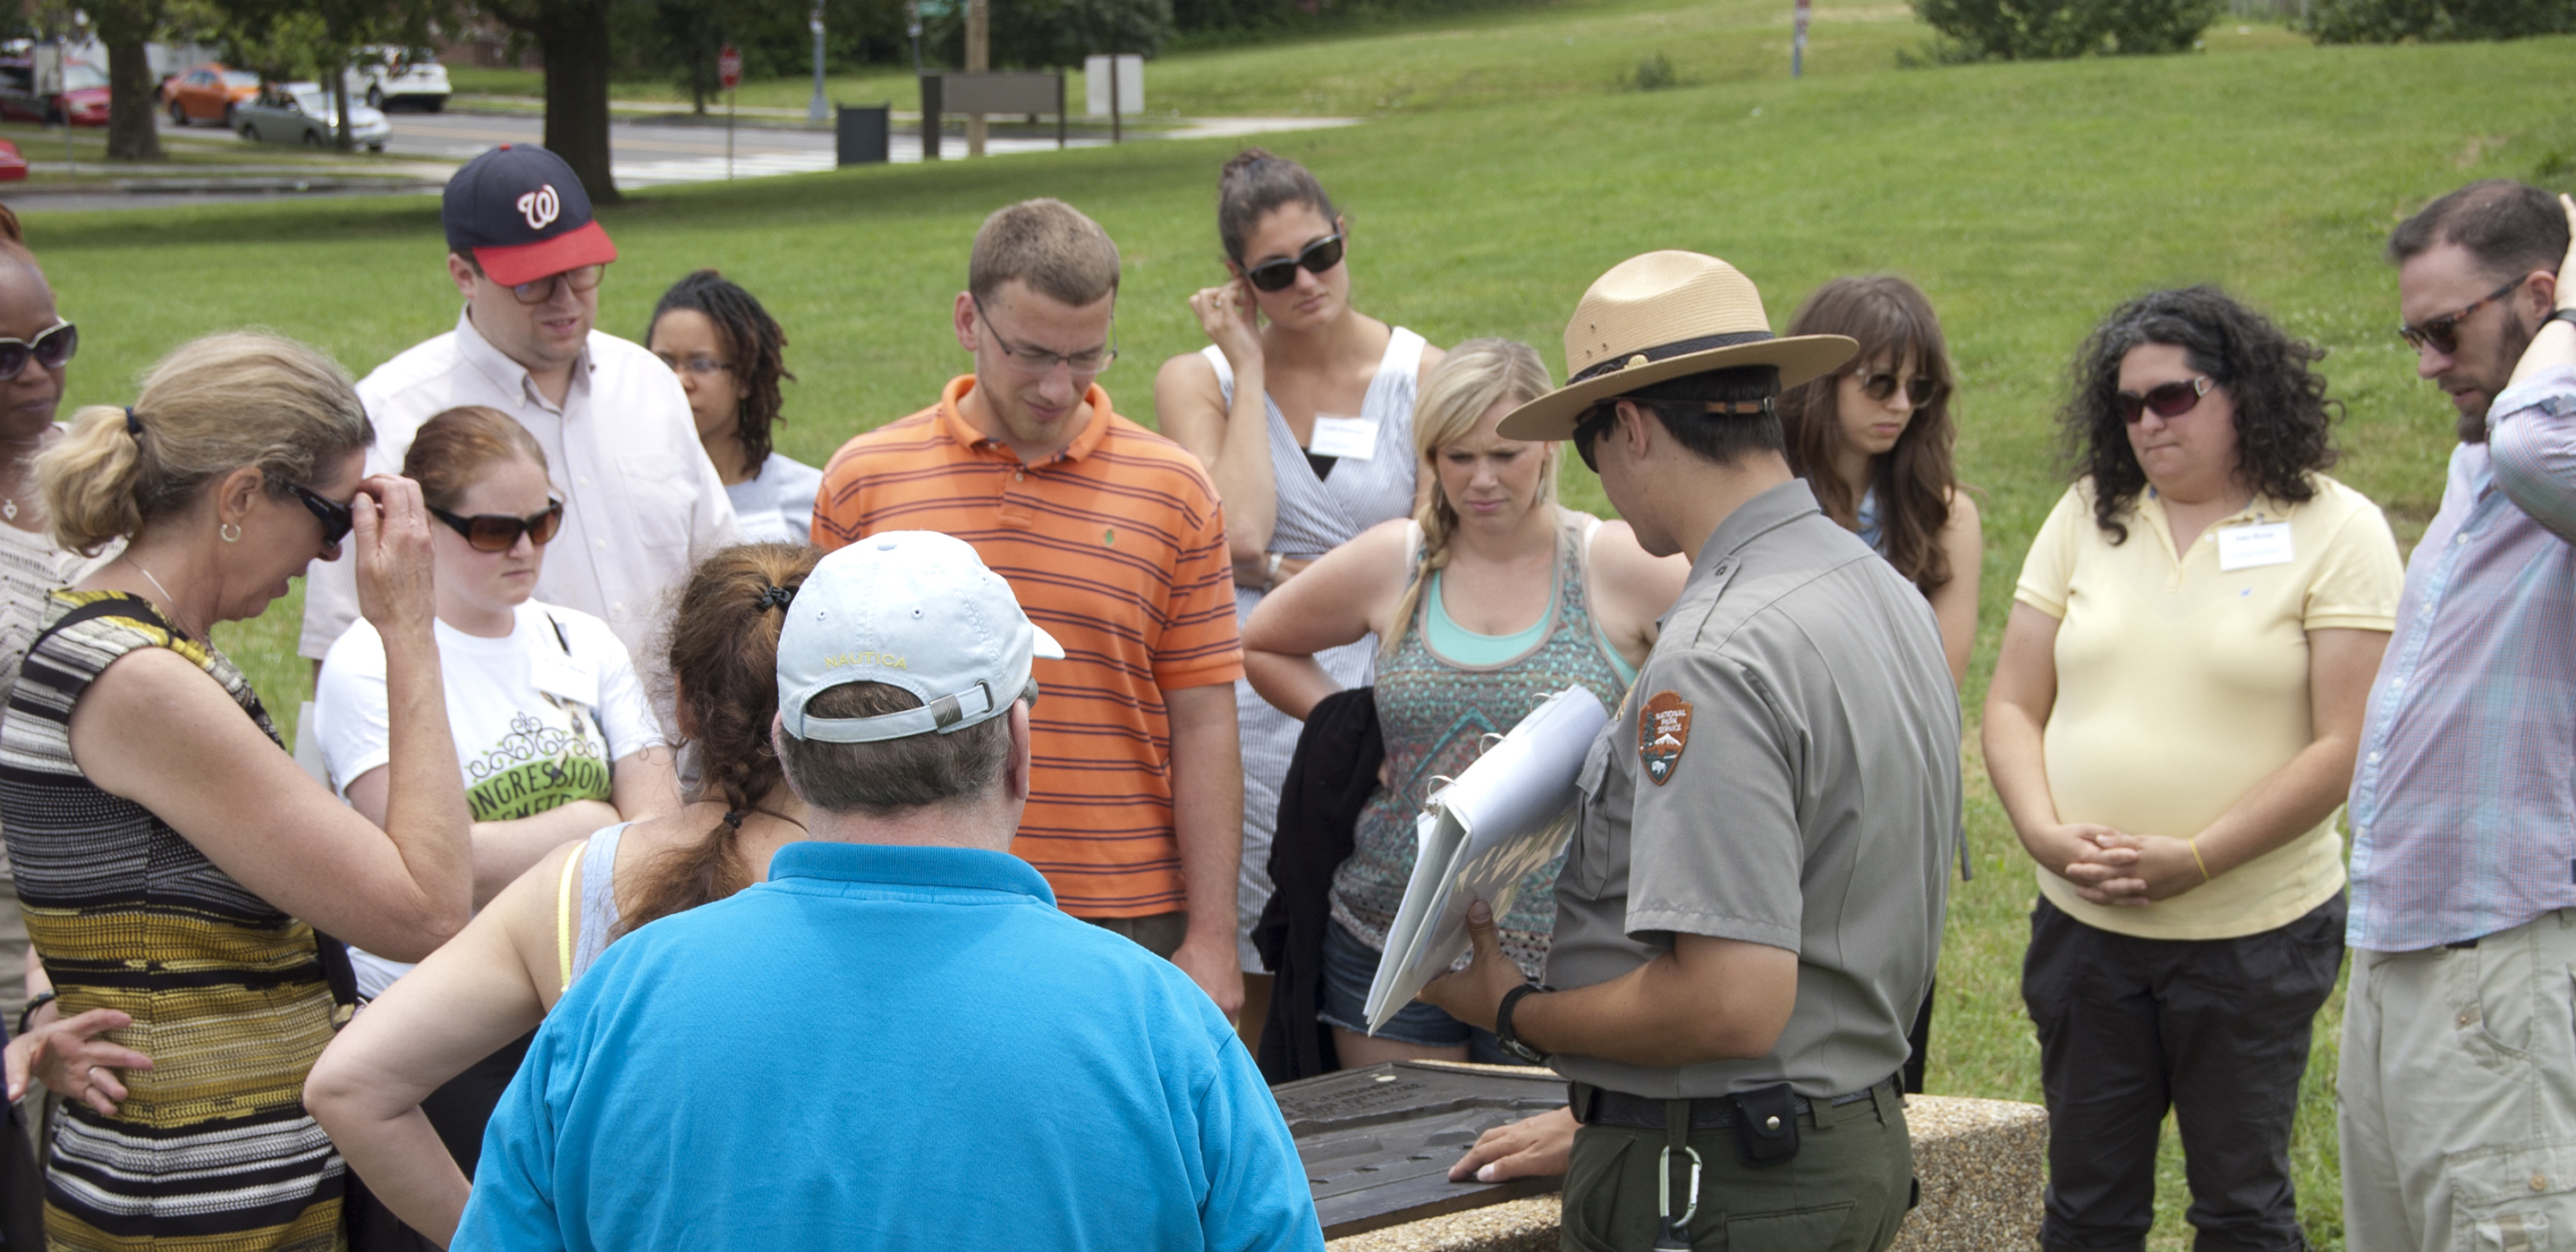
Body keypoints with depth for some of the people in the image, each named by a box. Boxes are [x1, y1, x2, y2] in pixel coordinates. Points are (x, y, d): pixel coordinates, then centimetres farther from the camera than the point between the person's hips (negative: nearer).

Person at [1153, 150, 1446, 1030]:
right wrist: (1248, 365, -5)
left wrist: (1284, 570, -7)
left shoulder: (1425, 377, 5)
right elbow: (1240, 534, -13)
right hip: (1250, 722, 0)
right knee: (1258, 987, 2)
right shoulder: (1201, 380, 5)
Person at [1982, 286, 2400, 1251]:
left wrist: (2191, 861, -18)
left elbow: (2343, 746, -12)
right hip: (2082, 925, 4)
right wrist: (2046, 834, -12)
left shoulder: (2334, 530, -5)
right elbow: (2012, 706, 6)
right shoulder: (2087, 516, 7)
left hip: (2253, 933, -3)